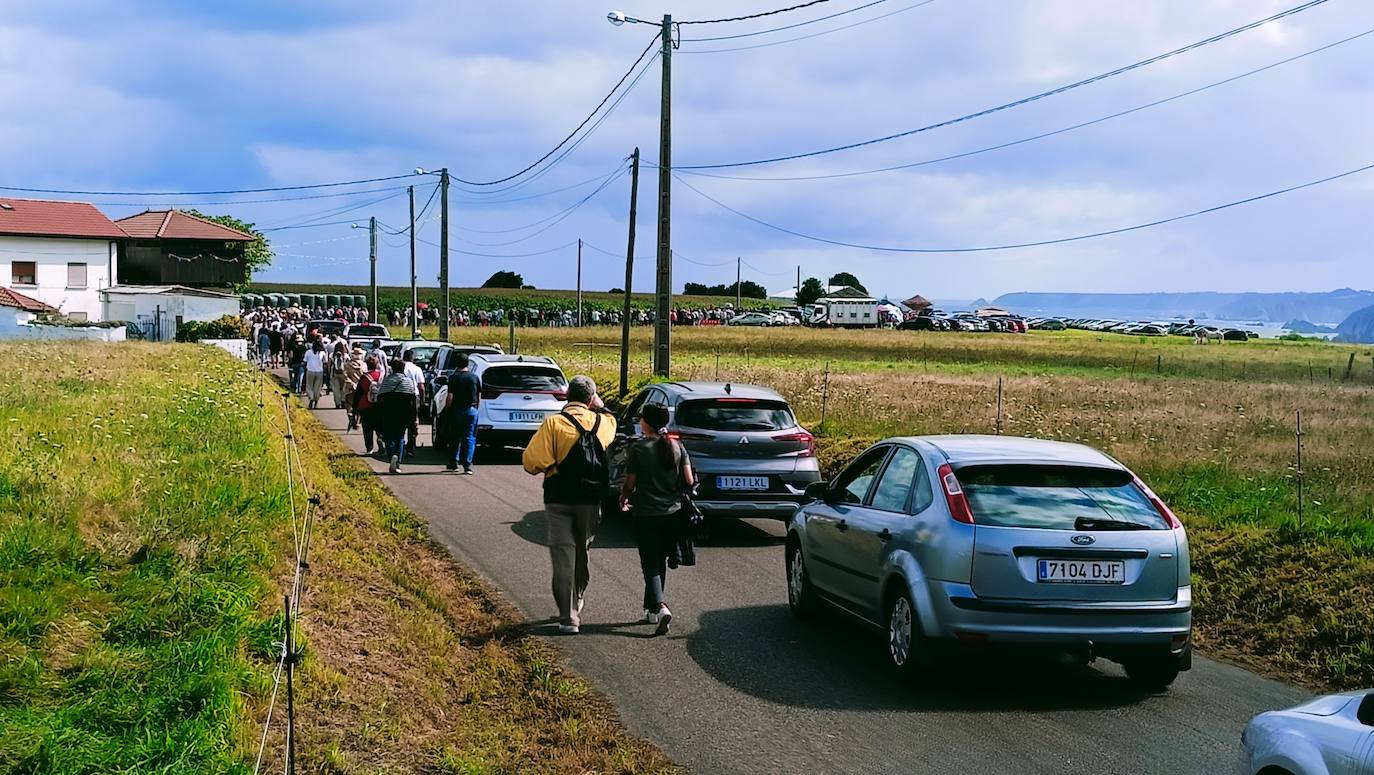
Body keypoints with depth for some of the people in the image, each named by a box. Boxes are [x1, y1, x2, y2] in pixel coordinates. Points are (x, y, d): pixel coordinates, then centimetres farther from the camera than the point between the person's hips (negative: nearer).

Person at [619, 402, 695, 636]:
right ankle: (651, 610, 25)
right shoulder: (677, 447, 1)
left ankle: (660, 607, -23)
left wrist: (623, 500, 12)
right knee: (659, 563, 18)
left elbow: (630, 483, -8)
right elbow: (689, 481, 0)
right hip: (672, 513, 4)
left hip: (646, 514, -4)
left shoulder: (638, 448, -12)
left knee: (651, 566, -2)